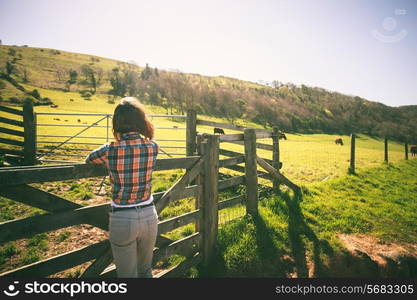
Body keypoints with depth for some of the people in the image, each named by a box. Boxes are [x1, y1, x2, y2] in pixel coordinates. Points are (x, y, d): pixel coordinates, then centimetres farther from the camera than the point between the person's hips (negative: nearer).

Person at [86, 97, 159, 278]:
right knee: (146, 271, 26)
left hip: (122, 219, -2)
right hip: (149, 215, 3)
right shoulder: (153, 147, -10)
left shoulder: (109, 151, -15)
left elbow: (88, 160, 7)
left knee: (127, 274, 19)